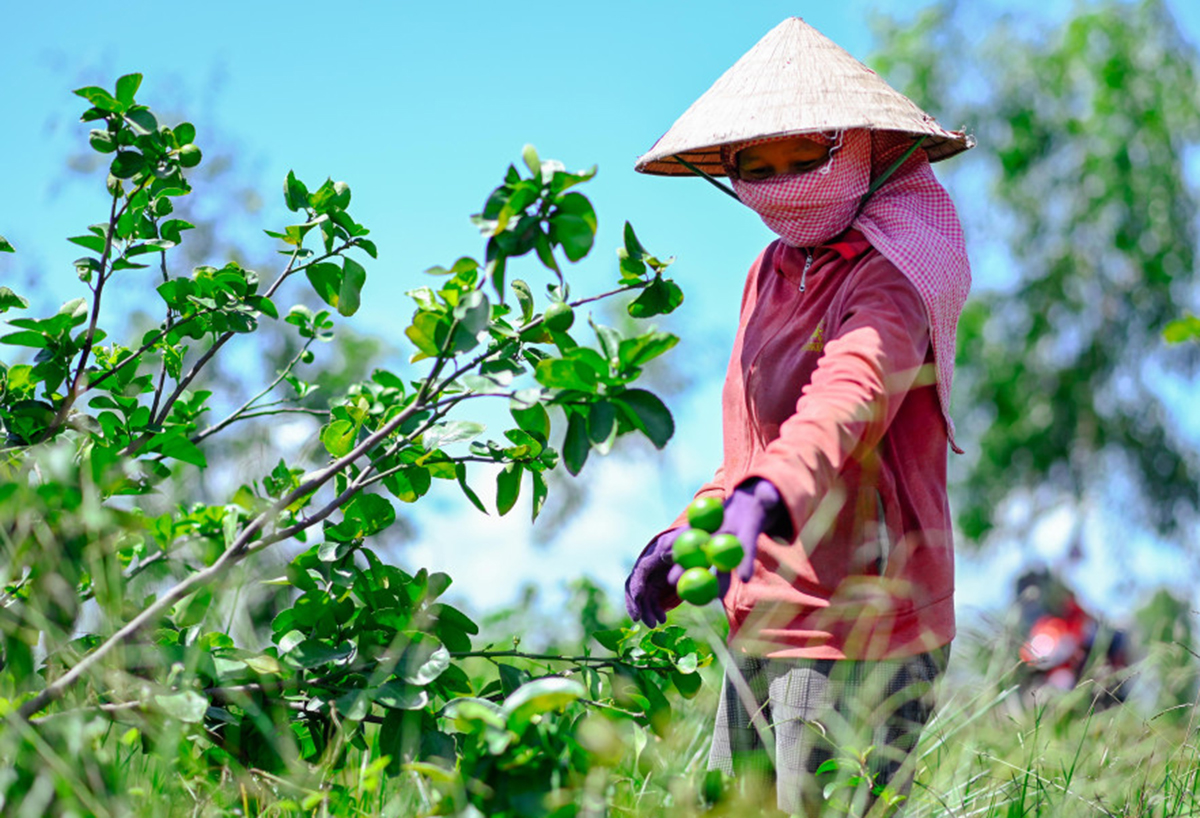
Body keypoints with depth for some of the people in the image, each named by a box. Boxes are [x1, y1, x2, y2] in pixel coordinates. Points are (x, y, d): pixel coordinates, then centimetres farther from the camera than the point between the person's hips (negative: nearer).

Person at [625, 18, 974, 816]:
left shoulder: (888, 282, -14)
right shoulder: (771, 272, 12)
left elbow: (847, 400, -36)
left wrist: (764, 499, -53)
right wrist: (690, 530, 11)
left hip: (857, 635, -8)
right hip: (759, 622, 8)